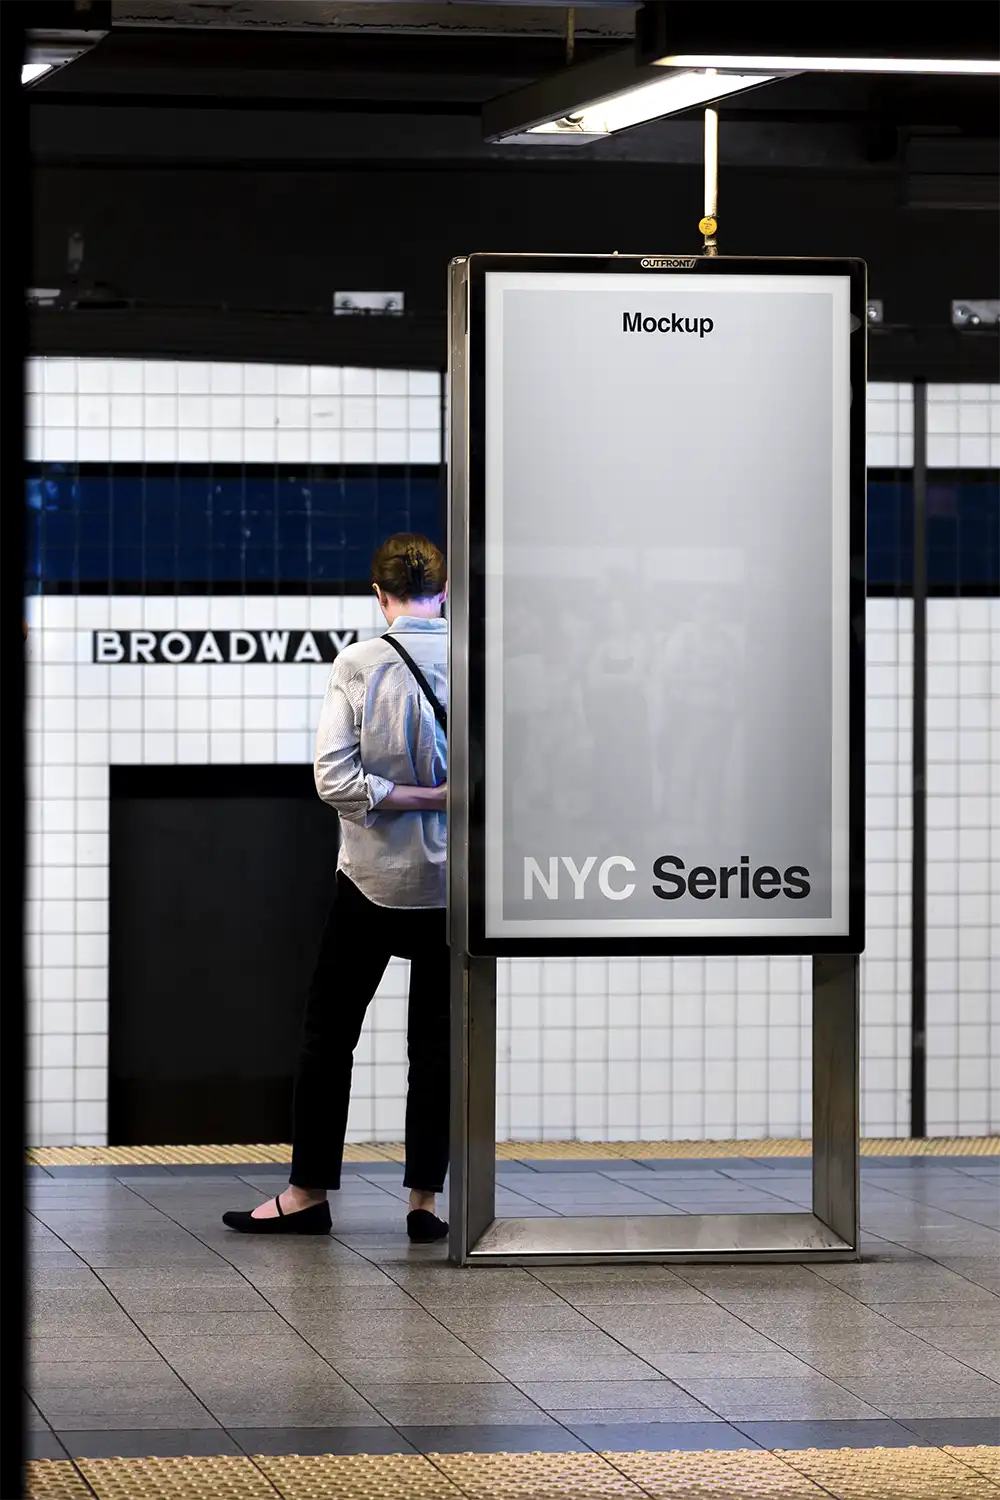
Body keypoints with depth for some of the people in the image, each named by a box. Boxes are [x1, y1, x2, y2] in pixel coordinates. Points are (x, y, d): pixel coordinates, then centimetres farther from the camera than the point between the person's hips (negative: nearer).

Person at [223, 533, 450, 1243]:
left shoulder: (359, 666, -10)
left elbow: (335, 778, -16)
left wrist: (413, 795, -10)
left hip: (374, 877, -1)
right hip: (455, 880, 1)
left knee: (329, 1032, 9)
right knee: (436, 1038, 8)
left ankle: (309, 1191, 12)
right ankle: (425, 1197, 5)